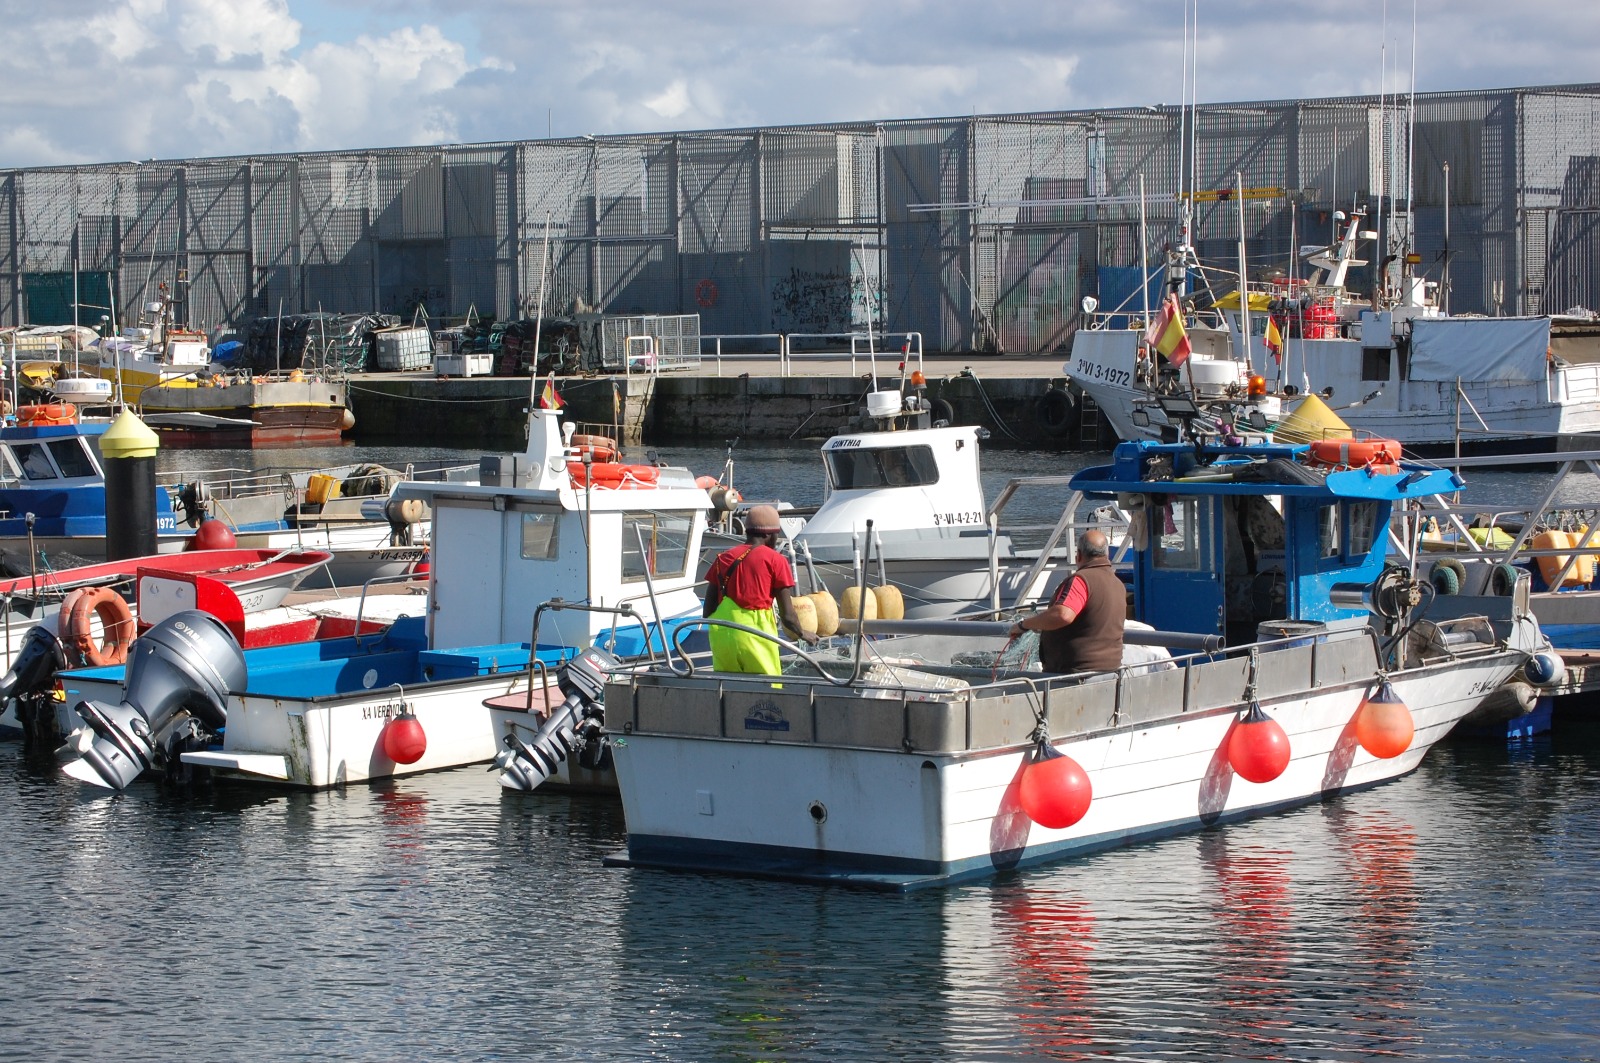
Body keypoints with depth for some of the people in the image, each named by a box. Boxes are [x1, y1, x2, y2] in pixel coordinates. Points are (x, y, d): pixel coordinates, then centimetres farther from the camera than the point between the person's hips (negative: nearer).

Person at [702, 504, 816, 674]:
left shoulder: (723, 558, 14)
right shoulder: (775, 560, 2)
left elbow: (708, 611, 13)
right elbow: (787, 616, 1)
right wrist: (803, 633, 21)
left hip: (720, 636, 4)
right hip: (755, 636, -4)